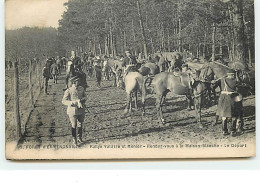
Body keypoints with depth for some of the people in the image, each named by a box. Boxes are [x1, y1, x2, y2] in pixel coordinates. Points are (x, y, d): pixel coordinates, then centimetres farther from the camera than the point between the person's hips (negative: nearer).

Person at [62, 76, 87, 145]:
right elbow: (64, 101, -15)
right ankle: (74, 139, 24)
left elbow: (84, 96, 13)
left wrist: (81, 100, -10)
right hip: (73, 111, -4)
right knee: (74, 126, 6)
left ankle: (79, 138, 35)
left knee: (80, 125, 16)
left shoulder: (81, 89, 0)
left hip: (81, 110, 4)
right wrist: (73, 103, -26)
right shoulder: (68, 91, -14)